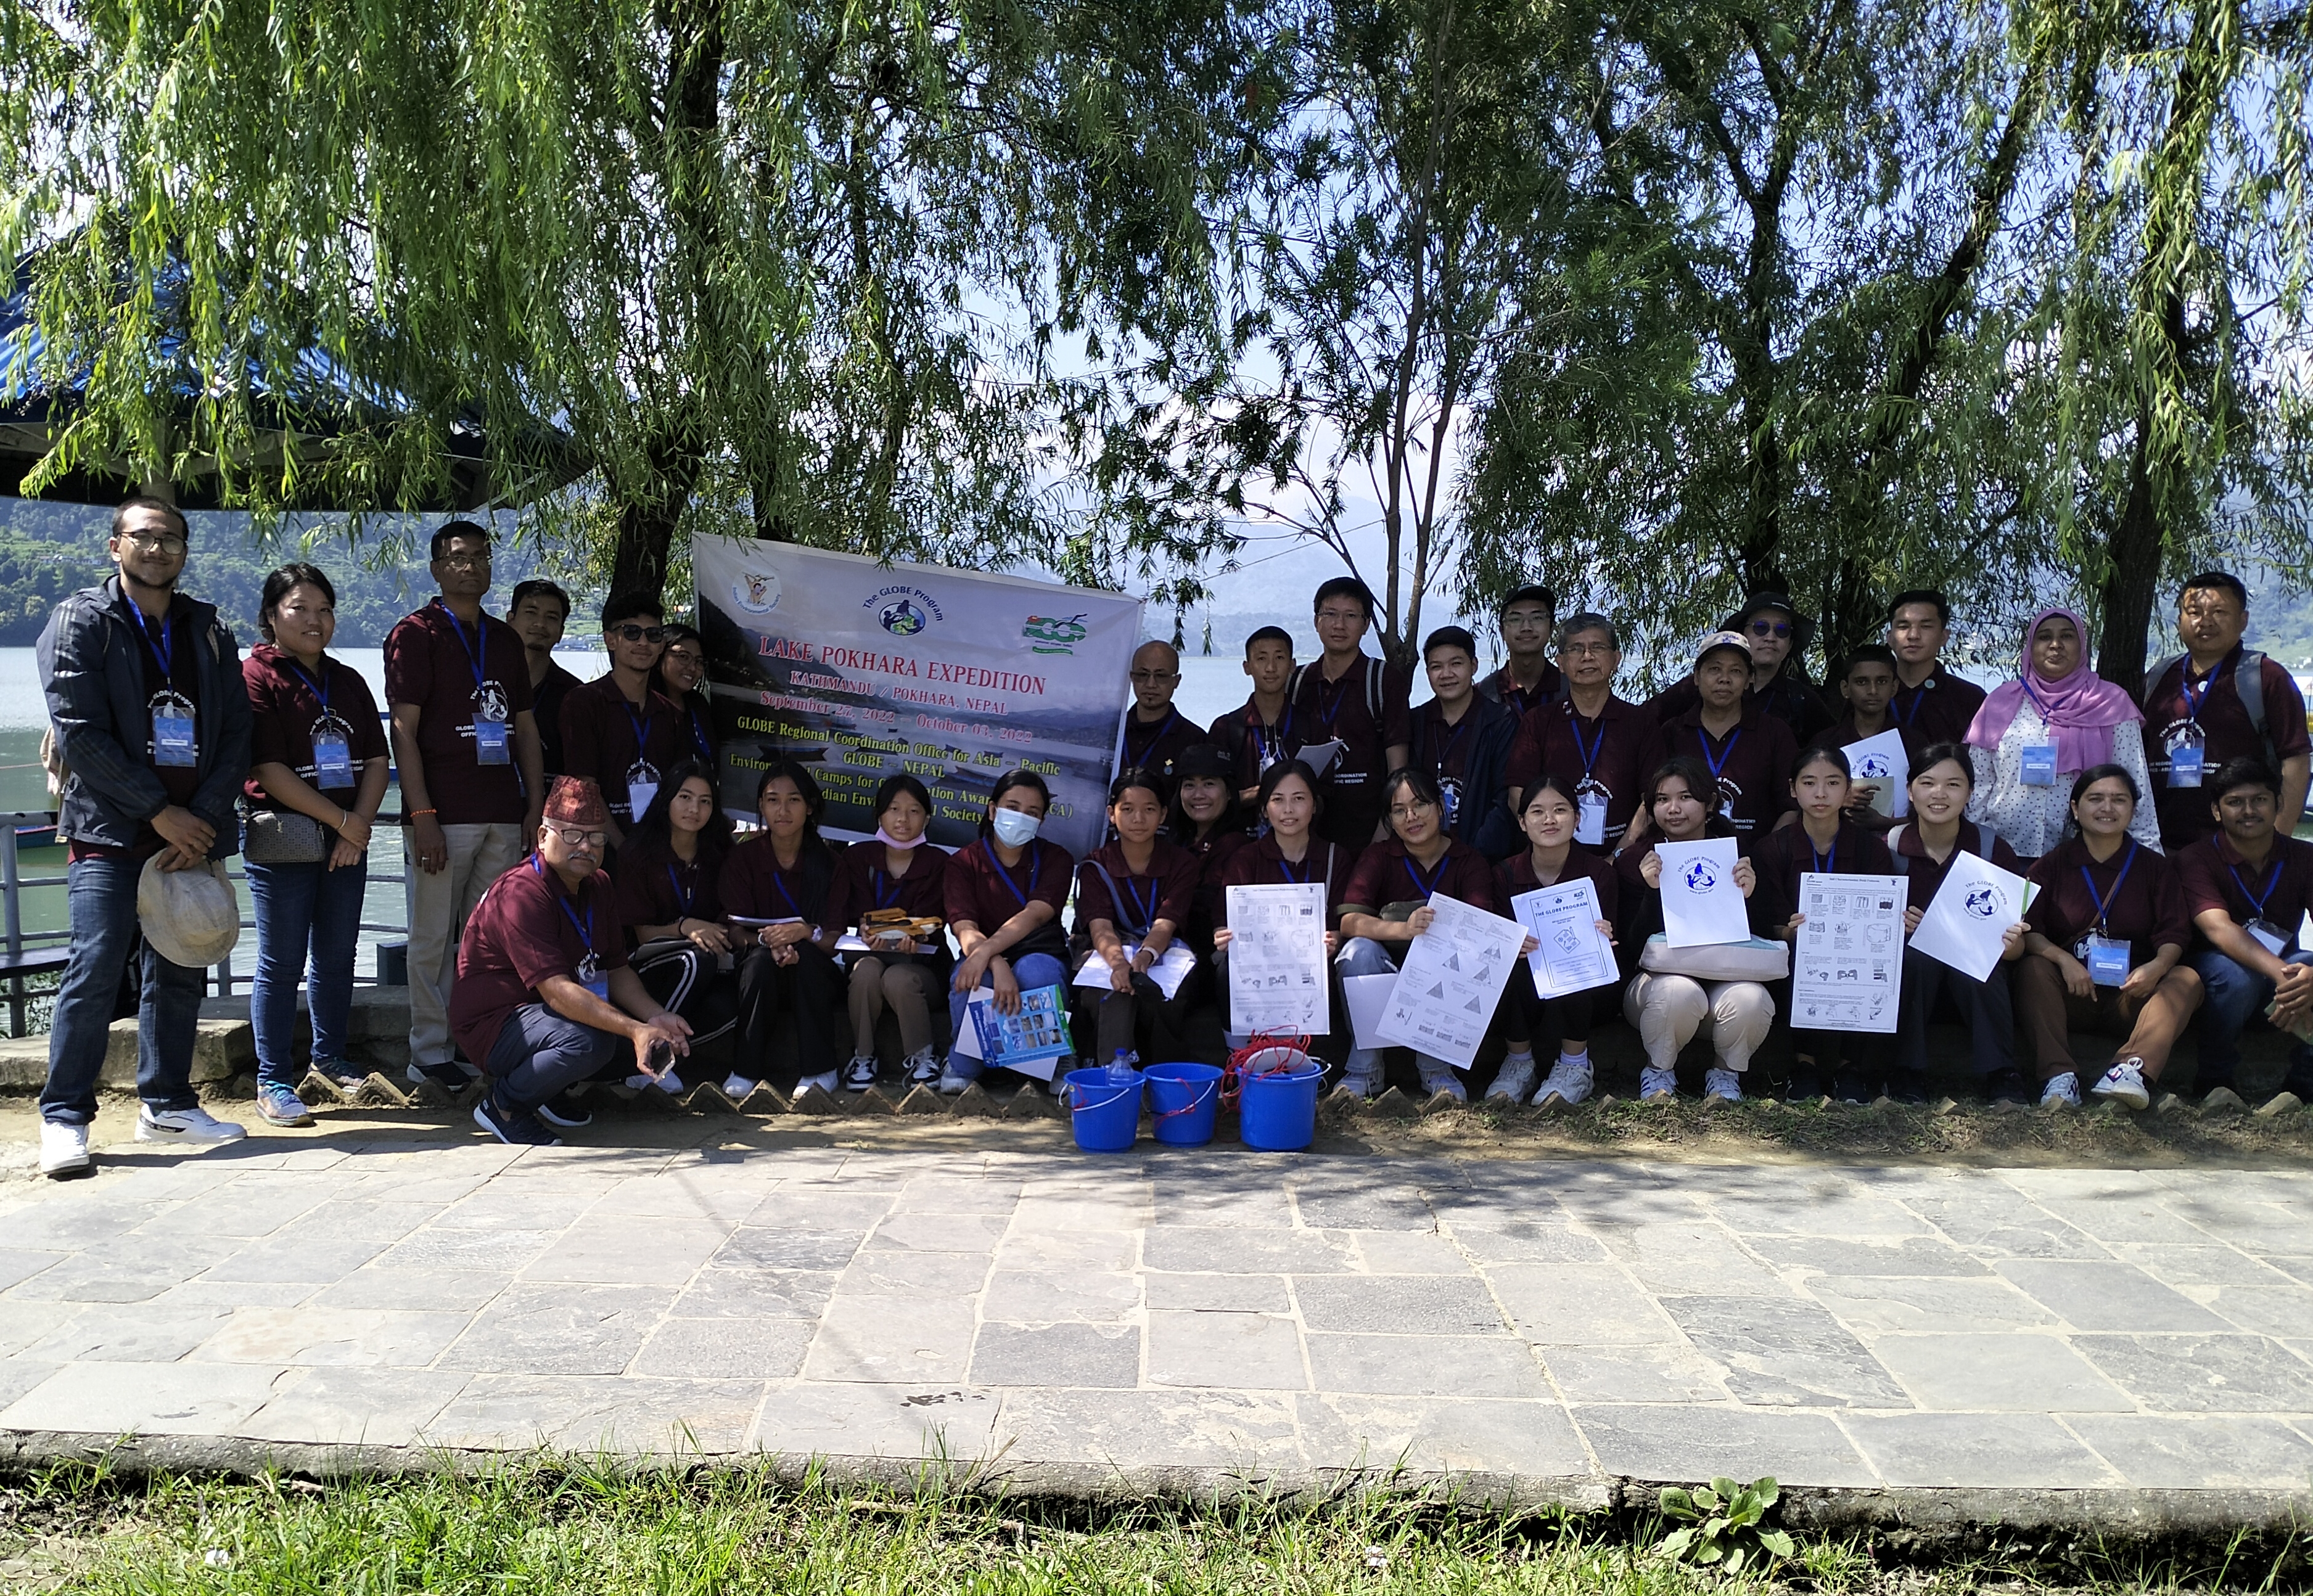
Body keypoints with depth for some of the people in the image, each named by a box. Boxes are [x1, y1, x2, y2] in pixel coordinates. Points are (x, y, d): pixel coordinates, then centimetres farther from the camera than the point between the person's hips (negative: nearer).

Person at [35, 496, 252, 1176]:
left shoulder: (209, 633, 13)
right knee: (95, 969, -10)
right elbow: (80, 731, -8)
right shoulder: (81, 621, 1)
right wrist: (160, 811, -12)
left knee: (179, 974, 8)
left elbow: (235, 735, 8)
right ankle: (64, 1119, -2)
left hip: (192, 833, 4)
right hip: (109, 831, -4)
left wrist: (202, 818, -6)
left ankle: (167, 1105, 19)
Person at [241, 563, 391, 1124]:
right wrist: (341, 819, -13)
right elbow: (269, 769, -13)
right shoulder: (256, 676, -5)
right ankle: (274, 1082, 5)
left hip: (348, 841, 6)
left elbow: (376, 759, 10)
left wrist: (361, 825, -5)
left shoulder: (348, 681, 15)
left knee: (337, 957, 13)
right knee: (281, 963, -2)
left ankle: (330, 1056, 28)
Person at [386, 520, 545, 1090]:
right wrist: (423, 816, -14)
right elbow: (404, 730, -7)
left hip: (504, 815, 5)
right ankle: (430, 1054, 8)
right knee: (434, 938, 0)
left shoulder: (505, 639, 18)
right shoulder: (415, 633, 0)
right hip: (445, 814, -5)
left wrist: (537, 806, 9)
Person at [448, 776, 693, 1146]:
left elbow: (616, 971, 3)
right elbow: (556, 990, -33)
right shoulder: (521, 893, -24)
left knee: (670, 1034, 0)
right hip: (496, 1025, -9)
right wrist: (635, 1030, -41)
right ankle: (502, 1105, -9)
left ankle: (553, 1088, 10)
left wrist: (657, 1018, -17)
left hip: (552, 1014, 9)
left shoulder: (599, 887, 6)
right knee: (589, 1042, -37)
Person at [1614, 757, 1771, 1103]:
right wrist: (1653, 892, -23)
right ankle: (1658, 1072, -5)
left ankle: (1726, 1074, -1)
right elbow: (1633, 948, -8)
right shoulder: (1634, 861, -1)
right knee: (1679, 992, -37)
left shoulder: (1737, 858, 3)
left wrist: (1748, 897, -18)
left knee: (1751, 999, -33)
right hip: (1655, 978, -1)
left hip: (1726, 977, 1)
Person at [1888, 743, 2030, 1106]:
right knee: (1916, 953, -32)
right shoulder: (1890, 848, -8)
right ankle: (1909, 1072, -20)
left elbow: (2016, 950, -7)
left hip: (1976, 970, 0)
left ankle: (2001, 1077, -19)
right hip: (1911, 972, 0)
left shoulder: (1994, 849, -9)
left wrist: (2011, 944, -31)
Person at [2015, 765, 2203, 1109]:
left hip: (2132, 995, 1)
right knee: (2032, 968, -30)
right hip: (2071, 993, -1)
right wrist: (2064, 960, -24)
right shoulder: (2052, 865, 7)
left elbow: (2174, 933, 2)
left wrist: (2158, 965, -21)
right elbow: (2028, 930, -4)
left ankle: (2132, 1069, -48)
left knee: (2187, 979, -26)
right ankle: (2059, 1077, -45)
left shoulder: (2155, 866, 12)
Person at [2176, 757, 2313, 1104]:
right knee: (2233, 974, -38)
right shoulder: (2195, 859, -13)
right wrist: (2280, 973, -48)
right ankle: (2215, 1082, -13)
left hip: (2284, 965, 3)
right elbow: (2219, 929, -29)